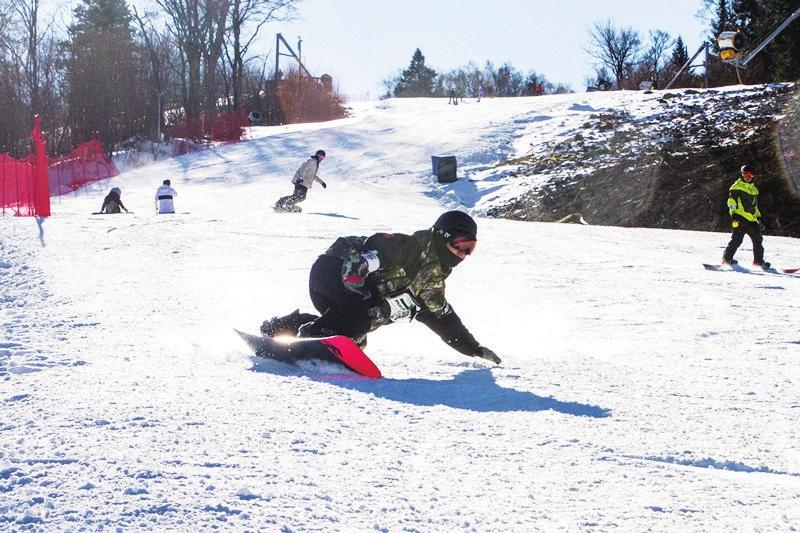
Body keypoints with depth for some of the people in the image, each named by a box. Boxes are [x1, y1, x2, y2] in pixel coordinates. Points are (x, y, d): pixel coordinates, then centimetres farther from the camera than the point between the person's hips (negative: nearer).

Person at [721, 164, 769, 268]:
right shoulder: (737, 186, 2)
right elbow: (731, 201, -7)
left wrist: (759, 218, 25)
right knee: (737, 239, -18)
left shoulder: (754, 189, 24)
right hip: (740, 217, -7)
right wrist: (733, 214, -19)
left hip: (752, 219, 7)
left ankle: (758, 260, 19)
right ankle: (727, 258, -13)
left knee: (758, 240, 8)